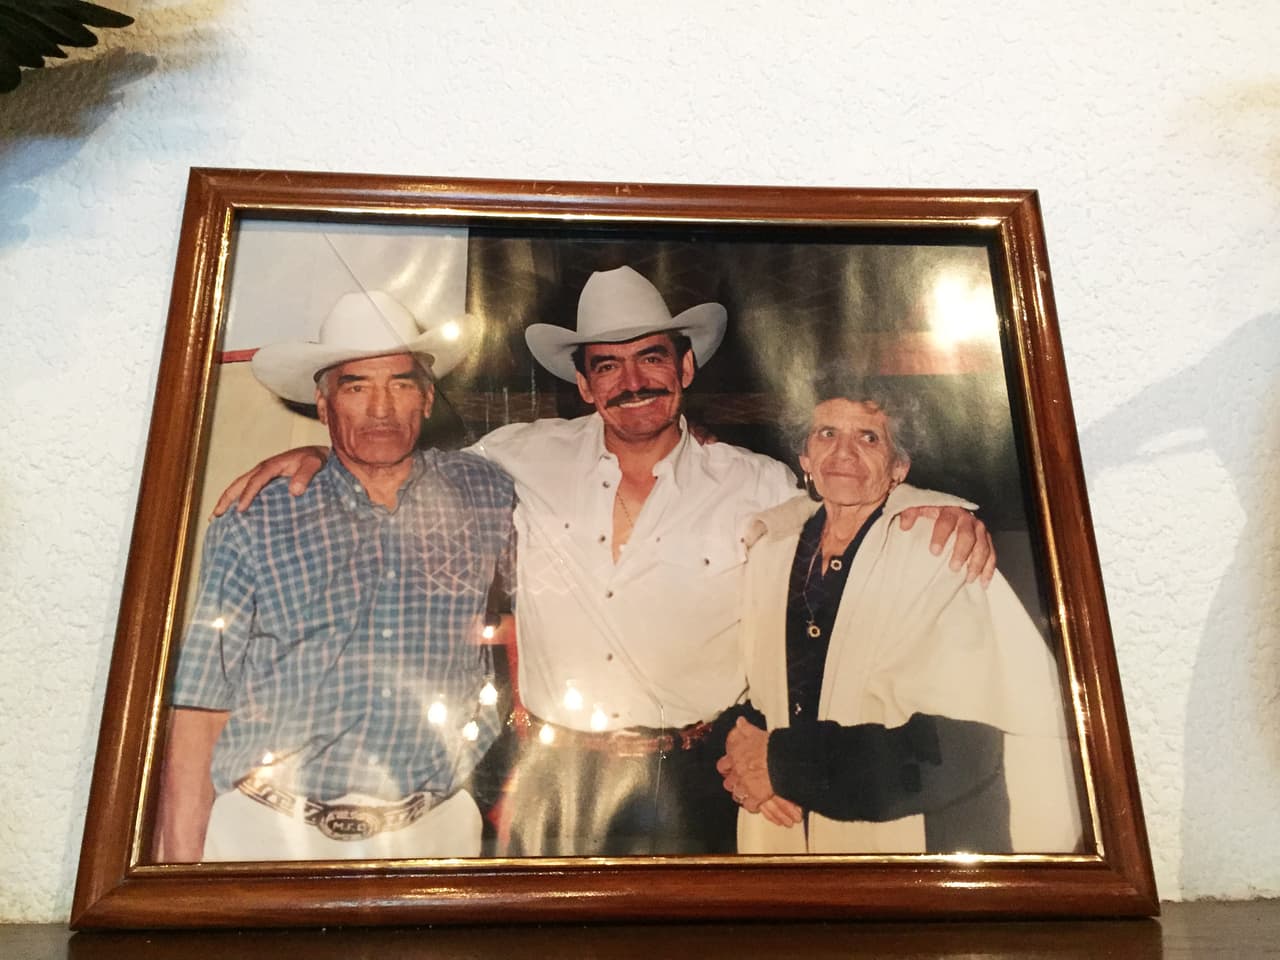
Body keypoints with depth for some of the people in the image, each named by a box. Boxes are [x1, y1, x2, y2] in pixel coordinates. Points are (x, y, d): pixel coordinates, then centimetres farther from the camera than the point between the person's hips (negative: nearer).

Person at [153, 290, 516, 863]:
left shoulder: (483, 495, 1)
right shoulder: (253, 526, -4)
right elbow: (198, 714, -5)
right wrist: (180, 878, -9)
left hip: (435, 832, 2)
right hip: (268, 831, -1)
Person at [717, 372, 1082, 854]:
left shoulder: (942, 553, -15)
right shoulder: (770, 548, 0)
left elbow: (960, 750, -23)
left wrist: (786, 764, -21)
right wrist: (741, 759, -14)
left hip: (902, 839, -4)